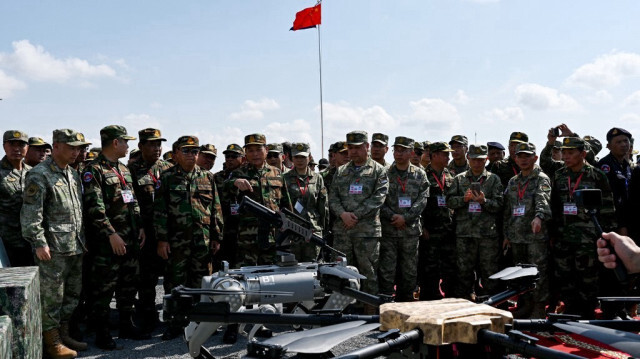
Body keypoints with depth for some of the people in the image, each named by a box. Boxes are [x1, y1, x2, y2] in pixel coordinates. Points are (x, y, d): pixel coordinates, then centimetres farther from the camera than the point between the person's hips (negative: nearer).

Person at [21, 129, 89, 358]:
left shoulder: (74, 175, 15)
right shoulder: (39, 175, -10)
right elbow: (31, 213, -15)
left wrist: (82, 240, 19)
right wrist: (39, 242, -20)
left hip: (75, 247, 8)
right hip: (53, 249, -8)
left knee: (72, 295, 15)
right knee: (52, 296, -1)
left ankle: (63, 335, 28)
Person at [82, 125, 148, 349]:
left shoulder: (124, 169, 16)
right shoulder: (93, 171, -10)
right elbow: (95, 208, -18)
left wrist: (140, 227, 11)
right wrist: (111, 234, -21)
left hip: (131, 240, 8)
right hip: (107, 242, -8)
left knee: (129, 284, 14)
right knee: (103, 288, -1)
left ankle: (126, 326, 26)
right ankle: (102, 333, 8)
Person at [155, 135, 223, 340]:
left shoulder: (207, 177, 11)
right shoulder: (167, 178, 3)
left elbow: (216, 210, 12)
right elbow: (160, 211, -1)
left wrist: (217, 237, 7)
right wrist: (162, 240, -7)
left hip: (203, 239, 2)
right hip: (177, 240, -2)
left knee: (201, 281, 8)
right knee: (177, 282, 3)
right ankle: (176, 322, 14)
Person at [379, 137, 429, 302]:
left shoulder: (420, 175, 7)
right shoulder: (384, 173, 3)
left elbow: (422, 200, -2)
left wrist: (405, 218, -13)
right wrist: (392, 217, -14)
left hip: (410, 230, 2)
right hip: (388, 230, -1)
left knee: (409, 271, 9)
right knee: (386, 271, -2)